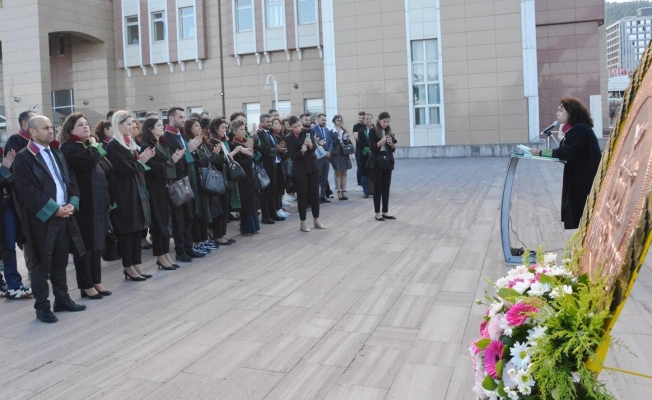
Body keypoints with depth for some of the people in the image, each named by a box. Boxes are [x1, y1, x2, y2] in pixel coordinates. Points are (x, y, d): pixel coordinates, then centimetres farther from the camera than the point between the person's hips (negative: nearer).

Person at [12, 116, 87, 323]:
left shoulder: (57, 155, 16)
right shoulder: (23, 159, -8)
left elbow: (71, 181, 13)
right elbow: (27, 191, -16)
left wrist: (72, 204, -4)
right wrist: (54, 209, -16)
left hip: (64, 216, 7)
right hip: (40, 219, -7)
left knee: (60, 261, 15)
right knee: (41, 265, 2)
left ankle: (62, 299, 26)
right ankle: (42, 306, 11)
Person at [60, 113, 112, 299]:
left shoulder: (89, 146, 18)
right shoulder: (69, 148, -10)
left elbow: (101, 170, 22)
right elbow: (89, 160, -28)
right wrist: (94, 146, -9)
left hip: (98, 203, 9)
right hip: (83, 204, -9)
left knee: (97, 244, 13)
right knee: (85, 245, -1)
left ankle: (96, 281, 22)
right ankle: (86, 285, 9)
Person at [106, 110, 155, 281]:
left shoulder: (130, 142, 16)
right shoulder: (114, 145, -11)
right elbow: (123, 168, -19)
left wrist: (144, 159, 0)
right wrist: (141, 161, -8)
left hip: (135, 190, 9)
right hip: (123, 192, -9)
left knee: (137, 228, 9)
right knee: (127, 230, -2)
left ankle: (136, 264, 16)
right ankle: (128, 267, 6)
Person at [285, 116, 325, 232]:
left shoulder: (307, 132, 0)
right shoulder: (289, 138, -6)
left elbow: (315, 147, -11)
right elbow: (292, 156, -12)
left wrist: (310, 145, -33)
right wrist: (302, 151, -29)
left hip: (313, 167, 3)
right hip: (299, 170, -3)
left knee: (315, 193, 8)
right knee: (302, 195, 0)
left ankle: (316, 220, 19)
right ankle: (303, 223, 8)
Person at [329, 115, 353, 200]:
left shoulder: (344, 131, 8)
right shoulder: (331, 132, -3)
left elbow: (348, 143, 1)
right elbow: (333, 143, -11)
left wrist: (345, 138, -19)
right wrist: (339, 137, -22)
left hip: (344, 154, 4)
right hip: (336, 154, -3)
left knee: (344, 173, 5)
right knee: (337, 173, 0)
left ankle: (344, 191, 9)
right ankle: (339, 192, 4)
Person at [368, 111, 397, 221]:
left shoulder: (389, 131, 9)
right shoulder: (373, 131, -6)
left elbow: (393, 149, 9)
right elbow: (372, 148, -13)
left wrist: (391, 143, -11)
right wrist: (381, 141, -25)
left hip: (388, 162, 5)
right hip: (376, 163, -5)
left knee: (386, 187, 6)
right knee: (377, 187, -1)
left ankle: (385, 212, 14)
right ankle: (377, 213, 4)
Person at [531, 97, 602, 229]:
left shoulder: (579, 129, -16)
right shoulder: (578, 128, 16)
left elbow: (566, 153, -24)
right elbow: (568, 152, 10)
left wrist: (540, 152, -21)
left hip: (585, 180, -10)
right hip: (580, 179, 10)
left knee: (581, 218, -4)